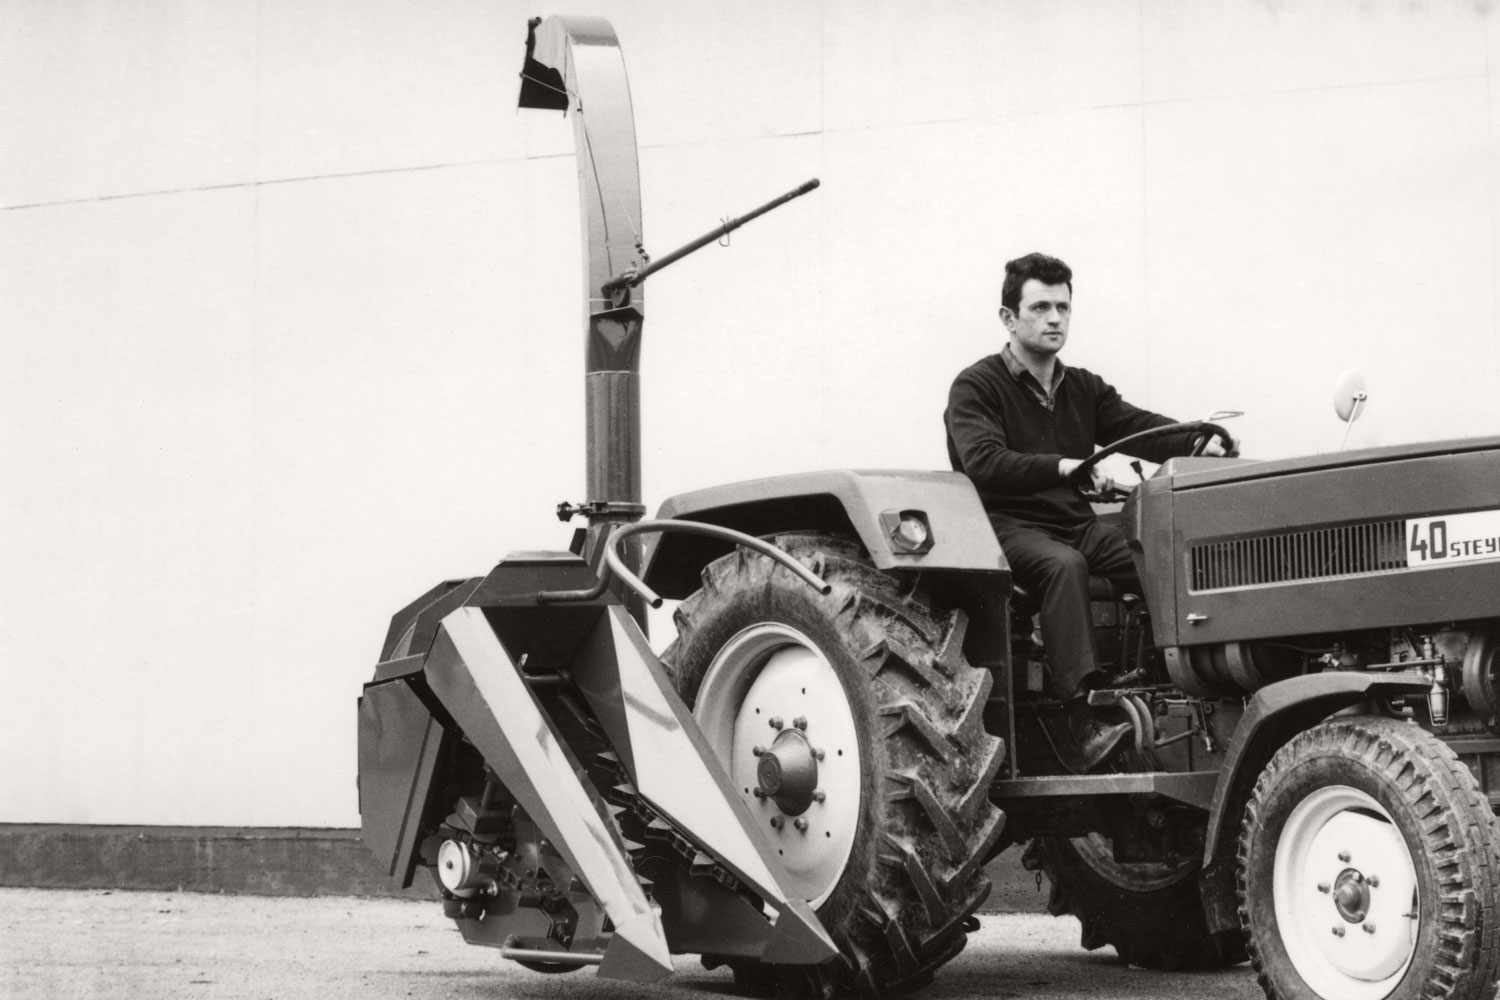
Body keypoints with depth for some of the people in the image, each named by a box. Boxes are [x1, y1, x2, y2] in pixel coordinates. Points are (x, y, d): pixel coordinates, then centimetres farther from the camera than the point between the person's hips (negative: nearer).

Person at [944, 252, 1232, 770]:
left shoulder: (1084, 389, 19)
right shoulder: (975, 387, -1)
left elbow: (1139, 428, 5)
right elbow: (983, 464, -17)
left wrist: (1201, 443, -16)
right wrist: (1065, 467, -30)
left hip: (1076, 523, 6)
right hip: (1010, 527, -6)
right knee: (1063, 565, -38)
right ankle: (1086, 718, -46)